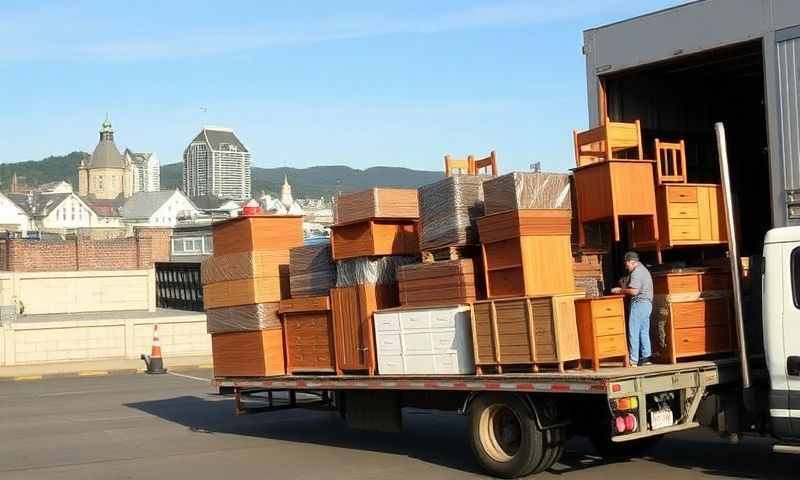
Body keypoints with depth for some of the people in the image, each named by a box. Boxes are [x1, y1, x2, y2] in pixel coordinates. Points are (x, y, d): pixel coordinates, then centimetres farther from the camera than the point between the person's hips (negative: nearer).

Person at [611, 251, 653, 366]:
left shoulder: (636, 272, -13)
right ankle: (646, 357, 12)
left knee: (633, 332, -7)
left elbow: (634, 291, -21)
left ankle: (634, 360, -7)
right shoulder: (643, 269, 19)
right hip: (647, 304, 10)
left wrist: (620, 290, -8)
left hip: (639, 304, -10)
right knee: (644, 332, 11)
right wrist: (623, 289, 14)